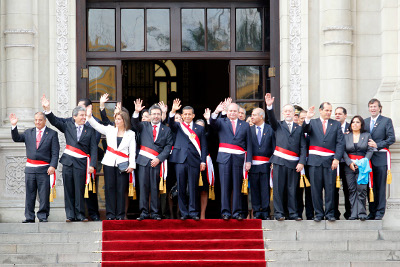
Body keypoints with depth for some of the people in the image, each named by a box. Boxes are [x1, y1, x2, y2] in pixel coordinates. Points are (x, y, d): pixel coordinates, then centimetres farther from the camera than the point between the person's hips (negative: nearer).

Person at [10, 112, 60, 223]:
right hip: (30, 168, 3)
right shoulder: (28, 133, 13)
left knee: (44, 195, -1)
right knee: (29, 194, 5)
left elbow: (55, 152, -3)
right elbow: (16, 138, 6)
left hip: (44, 169, -3)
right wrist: (14, 126, -8)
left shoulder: (52, 134, 1)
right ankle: (29, 217, 10)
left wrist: (53, 166, -14)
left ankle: (43, 216, 7)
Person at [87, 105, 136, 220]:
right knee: (110, 188, 1)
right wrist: (89, 116, -11)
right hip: (109, 163, 2)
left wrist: (131, 165, -4)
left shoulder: (131, 134, 7)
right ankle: (110, 214, 5)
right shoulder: (110, 130, 11)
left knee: (121, 189, -2)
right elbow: (96, 125, 4)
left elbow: (132, 151, 5)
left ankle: (120, 214, 4)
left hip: (122, 164, -2)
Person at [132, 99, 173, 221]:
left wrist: (159, 159, -8)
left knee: (155, 188, -1)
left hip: (157, 162, 0)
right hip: (144, 160, 0)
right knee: (143, 187, -2)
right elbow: (135, 123, -6)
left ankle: (155, 213, 5)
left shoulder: (166, 130, 11)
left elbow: (168, 146, 4)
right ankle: (144, 212, 1)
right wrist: (136, 112, -25)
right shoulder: (144, 126, 13)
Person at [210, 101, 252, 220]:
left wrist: (248, 161, 2)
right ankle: (225, 212, 0)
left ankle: (237, 212, 6)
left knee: (237, 186, 2)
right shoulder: (221, 122, 12)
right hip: (224, 157, -1)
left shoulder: (245, 125, 13)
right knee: (225, 186, -3)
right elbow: (212, 122, -10)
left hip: (238, 158, 1)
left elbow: (248, 144, 10)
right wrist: (216, 112, -29)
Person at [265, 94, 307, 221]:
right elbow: (272, 118, -6)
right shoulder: (278, 126, 15)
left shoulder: (299, 128, 15)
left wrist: (301, 162, -3)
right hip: (280, 161, -1)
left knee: (292, 190, 2)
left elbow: (303, 147, 9)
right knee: (278, 188, -3)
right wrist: (269, 106, -23)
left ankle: (293, 214, 7)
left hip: (294, 163, 1)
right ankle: (279, 213, 1)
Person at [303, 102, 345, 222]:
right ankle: (318, 213, 8)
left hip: (330, 161, 0)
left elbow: (340, 143, 5)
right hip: (315, 160, 0)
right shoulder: (312, 123, 11)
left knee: (330, 188, -1)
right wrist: (307, 118, -28)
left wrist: (337, 158, -6)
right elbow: (305, 129, -10)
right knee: (316, 188, 1)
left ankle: (330, 213, 6)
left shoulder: (336, 124, 11)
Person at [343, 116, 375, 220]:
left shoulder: (367, 135, 10)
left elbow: (370, 150, 3)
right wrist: (349, 162, -9)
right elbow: (343, 151, 5)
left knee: (361, 189, -11)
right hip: (349, 166, 1)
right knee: (352, 190, -2)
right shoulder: (346, 136, 12)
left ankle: (362, 213, -8)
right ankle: (353, 213, -2)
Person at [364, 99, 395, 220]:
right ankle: (372, 211, 11)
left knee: (380, 186, -4)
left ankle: (380, 212, -1)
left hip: (381, 158, -4)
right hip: (368, 158, 4)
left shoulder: (387, 121, 3)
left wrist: (377, 145, -13)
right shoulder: (365, 122, 17)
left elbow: (391, 138, -5)